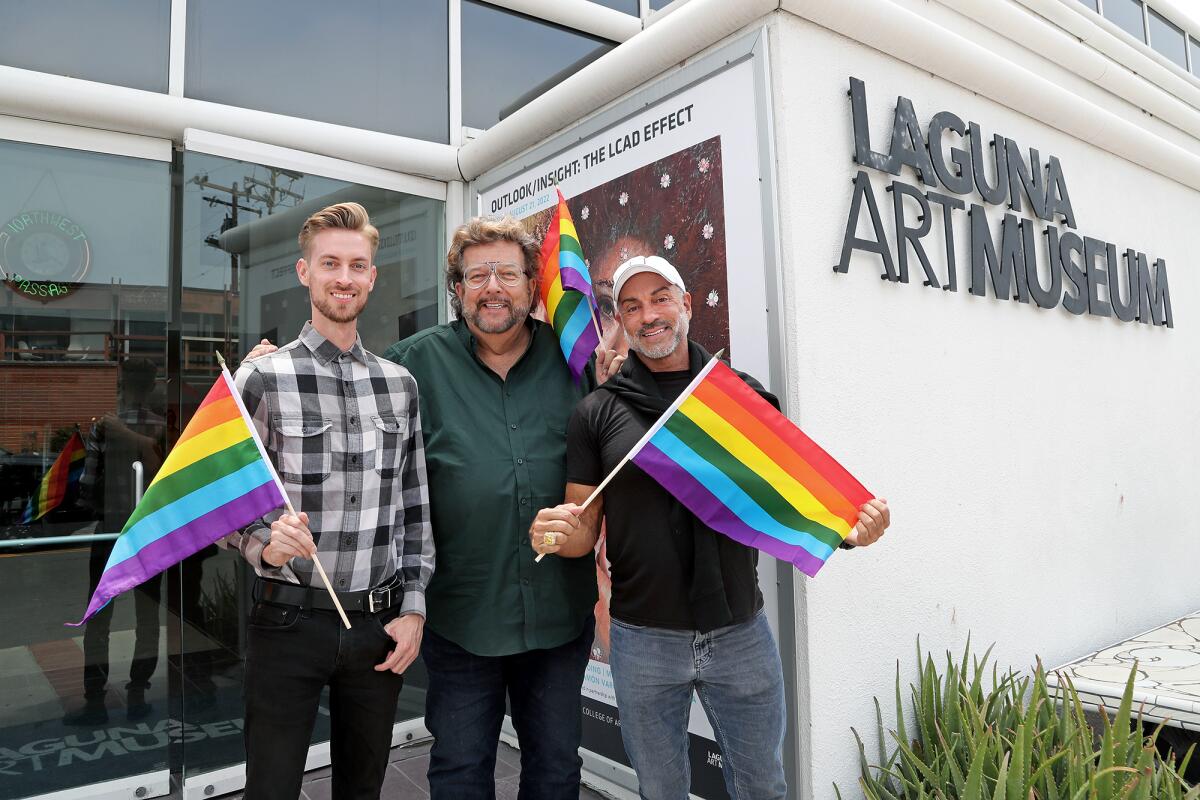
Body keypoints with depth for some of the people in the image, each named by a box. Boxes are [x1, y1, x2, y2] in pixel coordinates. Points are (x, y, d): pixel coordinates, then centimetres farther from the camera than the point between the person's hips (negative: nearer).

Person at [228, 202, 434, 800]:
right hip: (289, 622, -3)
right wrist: (263, 543, -25)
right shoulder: (263, 379, -6)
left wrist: (413, 607, 2)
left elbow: (415, 506, 7)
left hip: (381, 627, 4)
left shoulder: (400, 385, 5)